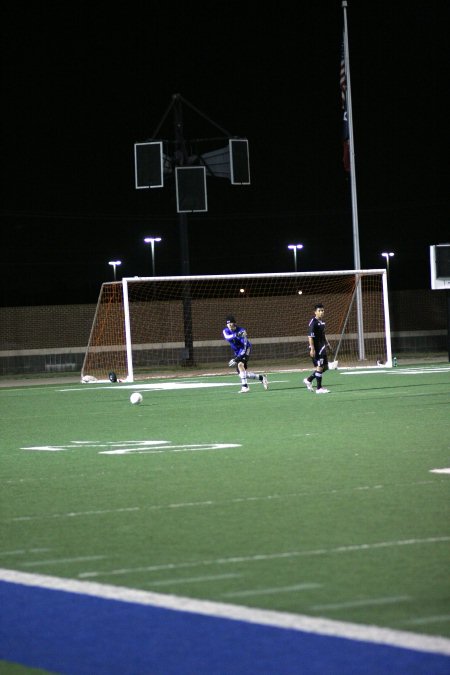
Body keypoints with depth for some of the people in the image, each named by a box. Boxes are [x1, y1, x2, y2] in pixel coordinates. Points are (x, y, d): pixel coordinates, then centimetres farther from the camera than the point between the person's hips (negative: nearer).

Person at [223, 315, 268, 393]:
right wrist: (236, 335, -51)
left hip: (245, 350, -6)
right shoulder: (226, 331, -7)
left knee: (240, 364, -31)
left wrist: (237, 358, -37)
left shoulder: (241, 330, -22)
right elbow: (227, 337, -32)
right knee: (241, 373, 5)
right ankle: (261, 377, 23)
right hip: (237, 352, 6)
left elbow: (244, 347, -27)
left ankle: (245, 386, -32)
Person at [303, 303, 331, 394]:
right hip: (316, 348, -9)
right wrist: (312, 349, -23)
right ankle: (319, 388, 1)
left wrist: (327, 343, 21)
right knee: (320, 367, -6)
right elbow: (310, 336, -18)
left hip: (322, 348, 9)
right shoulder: (313, 322, -13)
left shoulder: (322, 322, 13)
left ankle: (308, 380, 24)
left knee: (324, 367, 11)